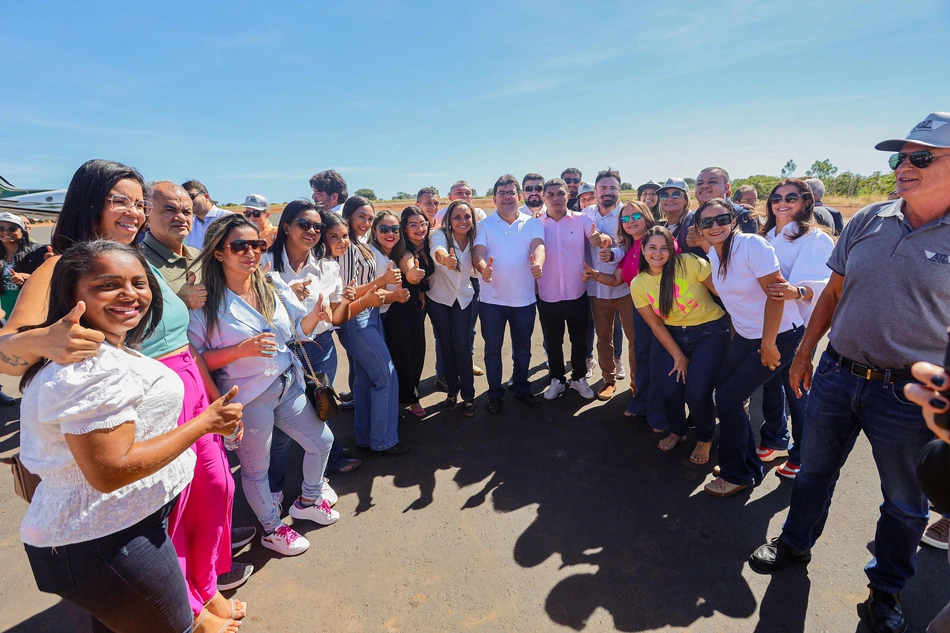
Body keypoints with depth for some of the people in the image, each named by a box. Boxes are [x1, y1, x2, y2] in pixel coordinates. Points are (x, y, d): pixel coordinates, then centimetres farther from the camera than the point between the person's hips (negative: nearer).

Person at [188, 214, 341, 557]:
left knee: (321, 441, 18)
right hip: (247, 397, -5)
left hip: (288, 386, 6)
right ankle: (272, 529, 40)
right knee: (256, 468, 13)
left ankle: (308, 500, 46)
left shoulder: (274, 285, -1)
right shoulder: (205, 301, -15)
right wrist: (242, 350, -26)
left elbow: (299, 329, 4)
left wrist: (315, 314, -17)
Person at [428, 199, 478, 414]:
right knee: (446, 345, 8)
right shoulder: (440, 234, -22)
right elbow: (436, 248, -46)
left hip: (463, 297, 1)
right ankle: (452, 390, 26)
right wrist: (444, 257, -68)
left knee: (462, 345, -4)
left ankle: (468, 396, 10)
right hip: (438, 298, -1)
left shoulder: (474, 238, -12)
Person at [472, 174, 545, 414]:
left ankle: (522, 389, 35)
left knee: (523, 348, 15)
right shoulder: (484, 225, 1)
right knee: (492, 349, 9)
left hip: (524, 299, 1)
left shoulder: (532, 223, 4)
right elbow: (477, 252, -12)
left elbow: (538, 246, -14)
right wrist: (482, 266, -36)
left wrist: (538, 264, -38)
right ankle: (495, 394, 26)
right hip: (492, 299, -1)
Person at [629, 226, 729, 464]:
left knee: (697, 393, -15)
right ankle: (677, 431, 26)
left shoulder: (690, 263, -19)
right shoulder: (638, 284, -6)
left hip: (711, 331, -3)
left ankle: (705, 439, 19)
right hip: (674, 336, 3)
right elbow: (656, 325, -2)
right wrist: (678, 356, -5)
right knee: (669, 390, -9)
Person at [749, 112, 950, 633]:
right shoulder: (867, 220, 1)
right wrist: (805, 352, 8)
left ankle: (886, 589, 41)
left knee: (905, 501, 17)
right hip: (837, 374, 3)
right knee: (815, 471, 18)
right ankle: (795, 544, 42)